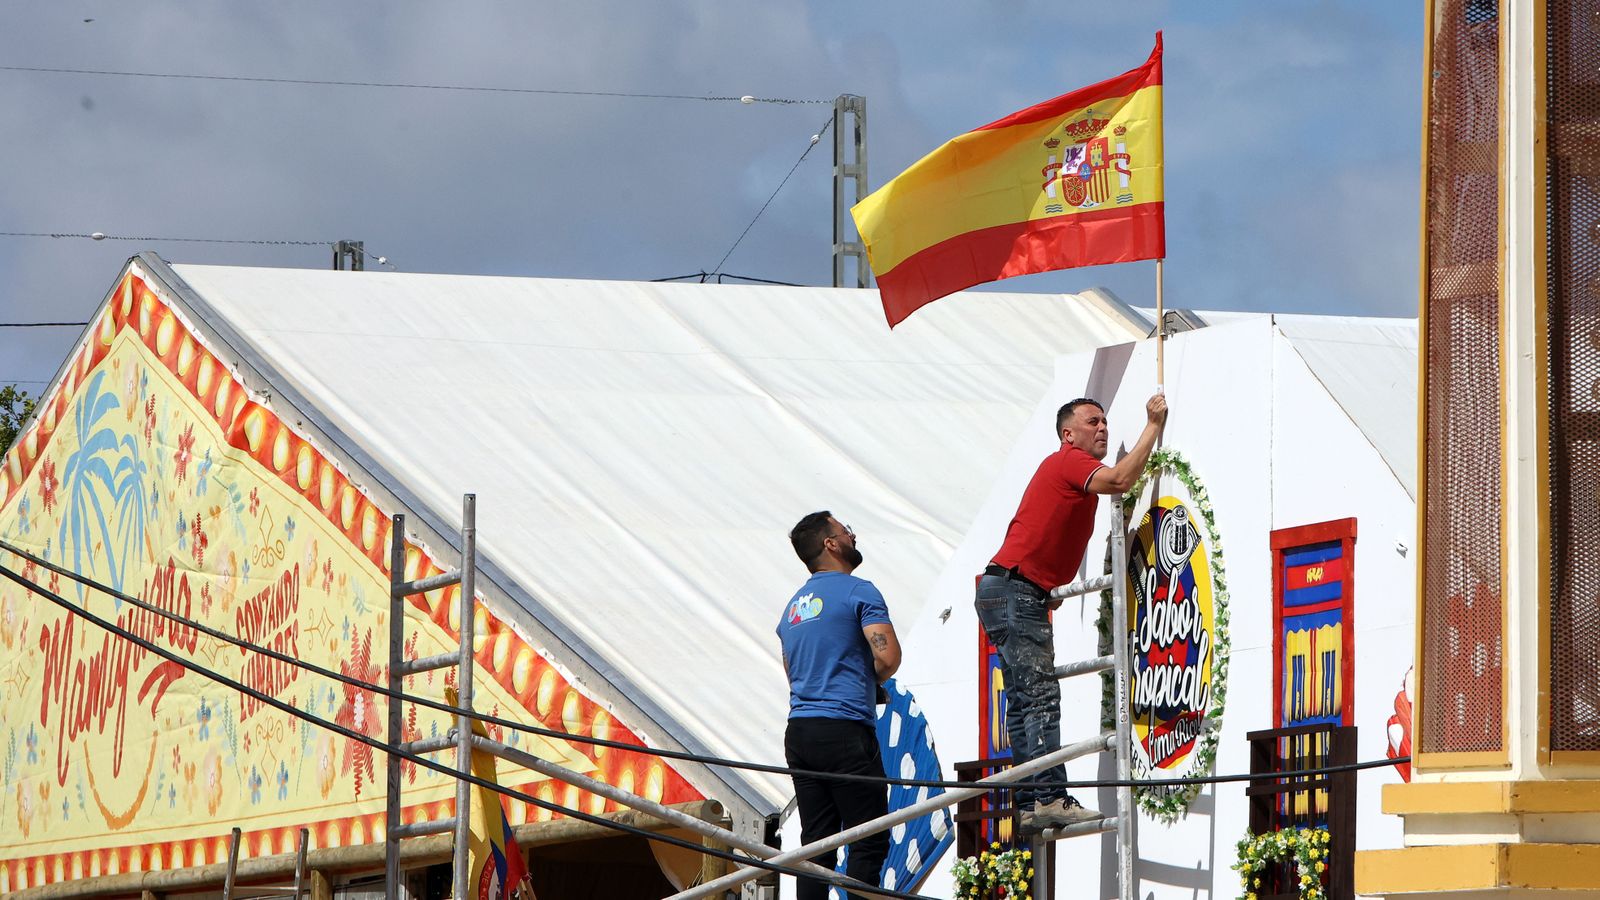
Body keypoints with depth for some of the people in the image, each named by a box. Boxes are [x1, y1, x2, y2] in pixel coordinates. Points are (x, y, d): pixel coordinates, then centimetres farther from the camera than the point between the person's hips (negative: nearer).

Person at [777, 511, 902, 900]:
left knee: (817, 842, 5)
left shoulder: (793, 606, 21)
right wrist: (874, 680, 6)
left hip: (799, 733, 8)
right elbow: (888, 657, -15)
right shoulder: (858, 592, -4)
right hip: (845, 729, -7)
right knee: (869, 842, -7)